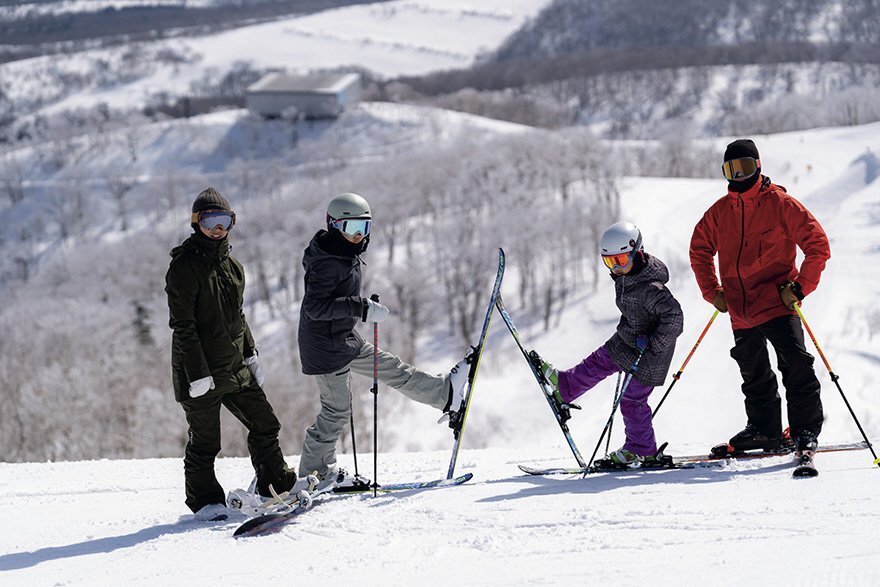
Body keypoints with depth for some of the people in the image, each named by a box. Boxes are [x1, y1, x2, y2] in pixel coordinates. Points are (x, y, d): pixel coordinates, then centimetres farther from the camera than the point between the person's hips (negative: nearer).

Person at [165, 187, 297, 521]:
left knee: (265, 425, 10)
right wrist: (198, 373, -20)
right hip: (200, 370, -7)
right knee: (204, 442, 1)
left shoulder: (232, 267, 12)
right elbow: (182, 325, -16)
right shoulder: (184, 267, -12)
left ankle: (278, 485, 24)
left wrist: (251, 355, 17)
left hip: (234, 366, 7)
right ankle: (204, 501, 15)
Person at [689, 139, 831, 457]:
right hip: (740, 309, 5)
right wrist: (712, 291, 11)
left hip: (777, 302, -5)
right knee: (753, 374, 14)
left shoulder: (780, 204, -6)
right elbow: (699, 250, 21)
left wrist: (800, 287, -12)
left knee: (795, 364, -14)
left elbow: (818, 245, -7)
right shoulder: (719, 212, 7)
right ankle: (764, 429, 27)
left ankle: (806, 429, -7)